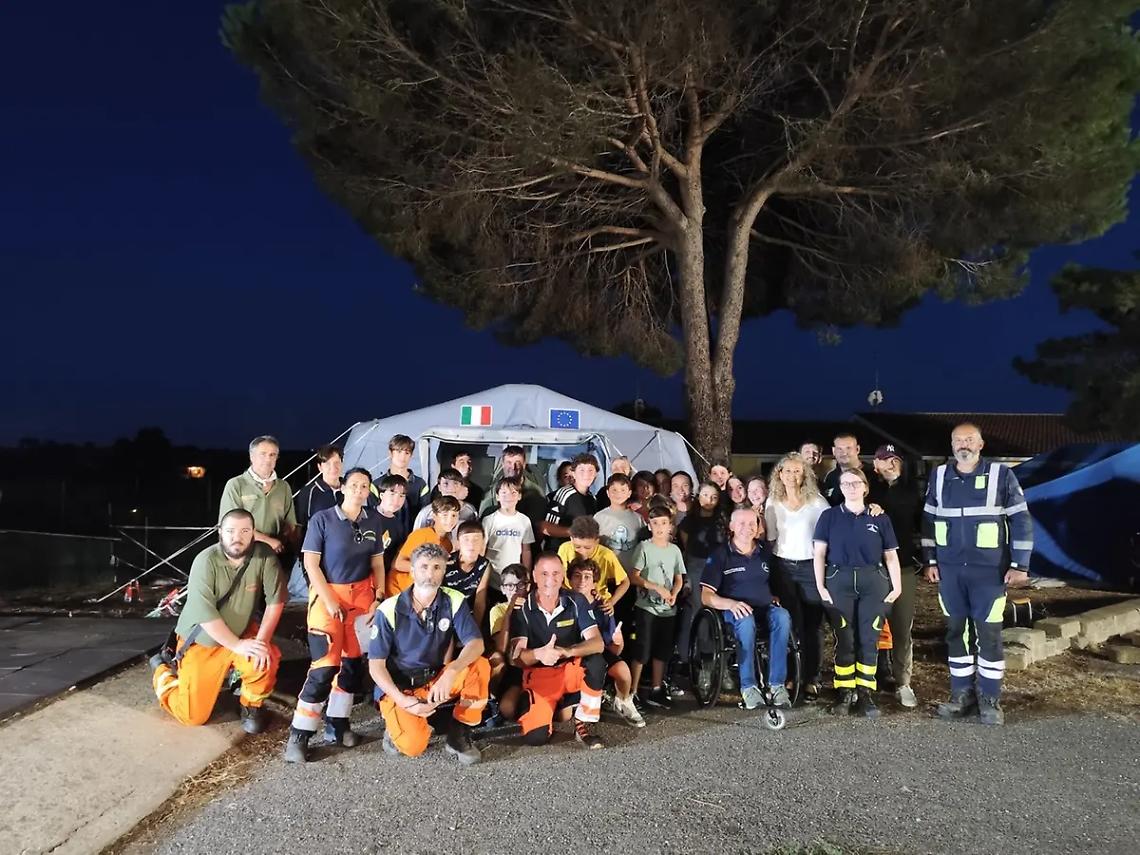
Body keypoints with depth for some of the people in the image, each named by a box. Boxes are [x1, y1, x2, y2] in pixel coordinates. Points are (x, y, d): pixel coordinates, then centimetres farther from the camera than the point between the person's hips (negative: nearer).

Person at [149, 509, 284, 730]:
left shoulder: (264, 555, -18)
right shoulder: (206, 561, -24)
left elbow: (275, 600, -15)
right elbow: (204, 614, -26)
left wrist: (262, 640, -24)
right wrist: (237, 646, -24)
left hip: (241, 632, 2)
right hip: (201, 641, -2)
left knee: (265, 659, -29)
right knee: (192, 715, 0)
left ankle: (251, 705, 3)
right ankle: (163, 670, 30)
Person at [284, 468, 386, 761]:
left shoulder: (373, 521, 3)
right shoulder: (322, 519, -9)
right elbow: (310, 564, -10)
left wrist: (379, 598, 1)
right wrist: (329, 601, -14)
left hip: (362, 595, 5)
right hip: (327, 594, -4)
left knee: (354, 662, 7)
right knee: (326, 665, -10)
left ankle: (336, 721, 24)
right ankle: (299, 735, 0)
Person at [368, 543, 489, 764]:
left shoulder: (454, 602, -10)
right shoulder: (390, 610, -15)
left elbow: (476, 644, -20)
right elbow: (376, 665, -11)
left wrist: (450, 673, -38)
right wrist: (402, 700, -24)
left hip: (436, 679, 3)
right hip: (398, 687, -3)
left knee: (480, 667, -25)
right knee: (413, 745, -28)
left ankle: (458, 737, -7)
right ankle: (395, 724, 9)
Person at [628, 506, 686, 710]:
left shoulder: (674, 550, 6)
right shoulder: (644, 547, -6)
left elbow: (679, 579, 12)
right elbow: (634, 576, -10)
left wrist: (674, 594, -8)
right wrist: (657, 588, -18)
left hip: (667, 609, 5)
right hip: (646, 607, -5)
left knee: (663, 651, 12)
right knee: (642, 650, -5)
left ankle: (656, 690, 25)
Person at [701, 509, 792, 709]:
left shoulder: (765, 551, 14)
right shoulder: (720, 555, 1)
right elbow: (706, 596, -5)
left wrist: (775, 598, 9)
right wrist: (731, 603, -23)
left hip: (765, 608, 3)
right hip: (736, 611, -3)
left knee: (782, 616, -30)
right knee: (746, 621, -37)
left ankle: (777, 685, -28)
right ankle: (748, 686, -30)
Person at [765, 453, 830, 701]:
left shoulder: (817, 502, 0)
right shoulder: (773, 503, 8)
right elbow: (770, 538, 11)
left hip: (810, 567, -2)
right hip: (783, 568, 2)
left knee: (812, 625, -1)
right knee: (788, 624, 2)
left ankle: (811, 679, 7)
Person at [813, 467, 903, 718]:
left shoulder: (880, 518, 8)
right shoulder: (829, 516, 6)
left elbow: (891, 556, 9)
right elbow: (819, 554, 3)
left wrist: (897, 586, -1)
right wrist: (820, 587, -5)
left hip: (873, 582, 1)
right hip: (839, 581, -1)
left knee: (869, 639, 1)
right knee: (844, 639, 0)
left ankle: (865, 694, 9)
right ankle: (845, 693, 7)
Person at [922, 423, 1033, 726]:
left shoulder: (1001, 475, -5)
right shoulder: (939, 477, 5)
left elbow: (1021, 520, -3)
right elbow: (928, 520, 12)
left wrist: (1019, 565, -6)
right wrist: (930, 561, 8)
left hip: (989, 570, -3)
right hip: (950, 569, 3)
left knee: (989, 633, 1)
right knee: (956, 631, 9)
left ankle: (990, 698, 12)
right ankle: (962, 693, 20)